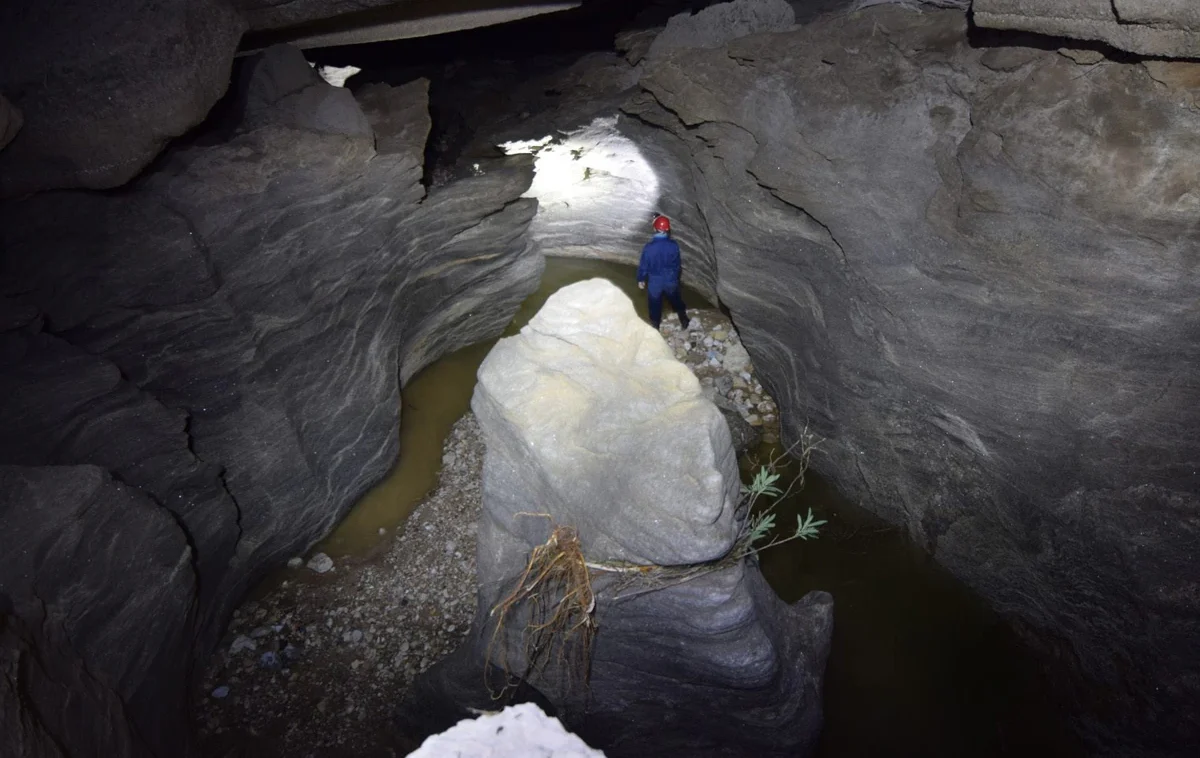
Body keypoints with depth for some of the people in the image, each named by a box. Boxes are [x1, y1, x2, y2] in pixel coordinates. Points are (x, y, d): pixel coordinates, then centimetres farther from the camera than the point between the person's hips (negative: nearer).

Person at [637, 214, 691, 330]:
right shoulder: (673, 245, -17)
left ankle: (655, 327, 32)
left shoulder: (649, 247, -23)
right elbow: (678, 263, -3)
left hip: (654, 281, -2)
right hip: (671, 279, 2)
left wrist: (641, 279, 5)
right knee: (676, 300, 26)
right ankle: (684, 321, 43)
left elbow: (643, 265, -12)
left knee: (655, 304, 18)